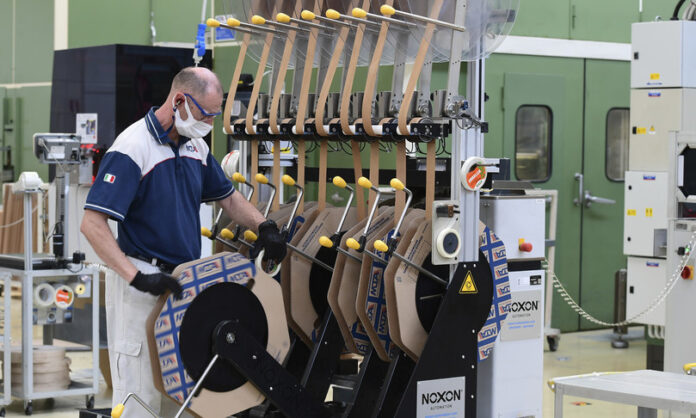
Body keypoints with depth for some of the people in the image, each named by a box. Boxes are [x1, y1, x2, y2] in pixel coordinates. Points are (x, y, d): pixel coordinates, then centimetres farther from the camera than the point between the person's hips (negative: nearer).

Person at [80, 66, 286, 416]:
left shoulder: (196, 147, 8)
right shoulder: (132, 148, -17)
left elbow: (227, 197, 23)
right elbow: (92, 225, -23)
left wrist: (263, 226, 5)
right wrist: (136, 277, -30)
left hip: (183, 280, 8)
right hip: (142, 286, -8)